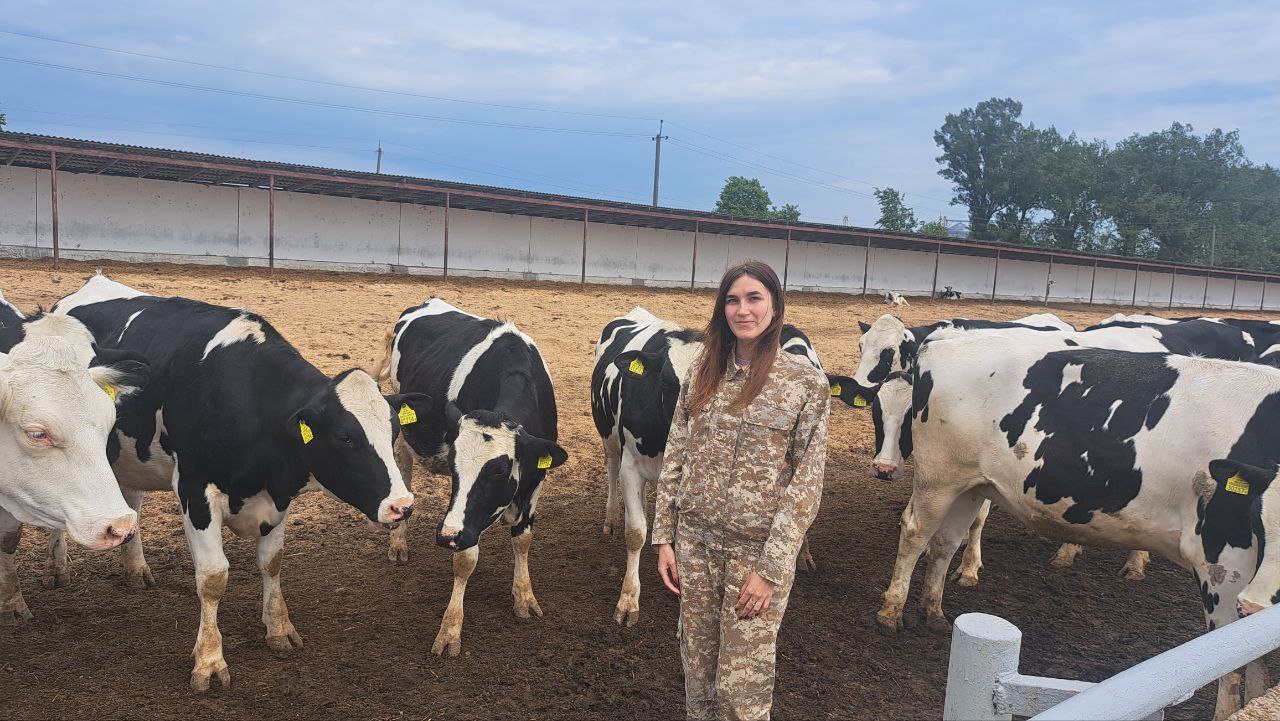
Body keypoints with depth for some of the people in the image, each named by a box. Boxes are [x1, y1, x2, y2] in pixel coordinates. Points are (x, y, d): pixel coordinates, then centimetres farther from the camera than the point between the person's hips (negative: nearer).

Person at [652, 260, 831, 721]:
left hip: (758, 550, -4)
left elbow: (806, 484, -10)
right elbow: (674, 461, 7)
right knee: (698, 669, 16)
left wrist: (771, 568, -13)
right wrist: (664, 537, 4)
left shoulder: (807, 382, -9)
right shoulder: (701, 374, 3)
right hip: (695, 542, 4)